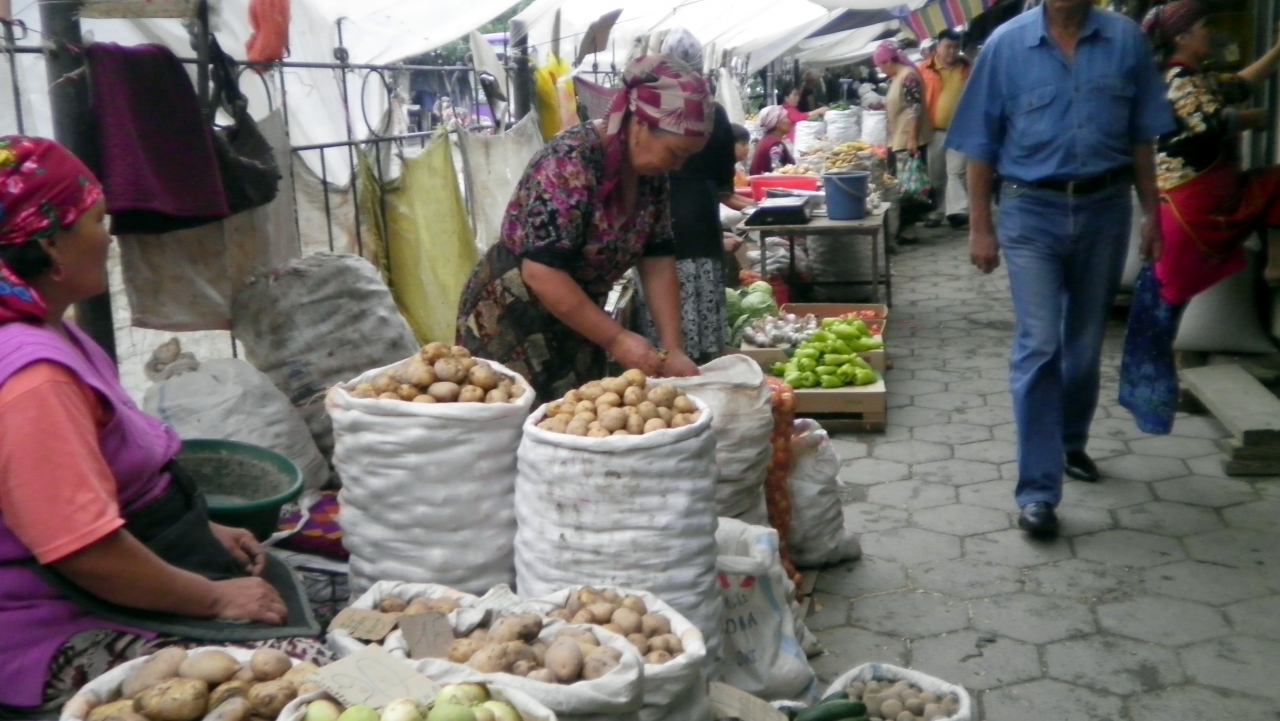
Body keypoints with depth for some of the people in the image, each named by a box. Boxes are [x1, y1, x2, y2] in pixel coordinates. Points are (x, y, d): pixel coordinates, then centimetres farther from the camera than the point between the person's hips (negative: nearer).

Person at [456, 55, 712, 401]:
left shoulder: (650, 173, -3)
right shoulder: (570, 164, -26)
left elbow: (658, 260, 1)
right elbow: (542, 272, -29)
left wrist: (673, 349, -7)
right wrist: (615, 339, -25)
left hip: (575, 324, 7)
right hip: (512, 322, -7)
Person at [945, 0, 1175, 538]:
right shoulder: (1007, 44, -4)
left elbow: (1142, 136, 7)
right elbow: (981, 143, -1)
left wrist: (1150, 210, 4)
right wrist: (979, 227, -3)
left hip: (1105, 208, 3)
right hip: (1032, 211, -2)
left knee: (1086, 342, 15)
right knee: (1039, 346, -7)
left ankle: (1071, 443, 37)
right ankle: (1037, 491, -4)